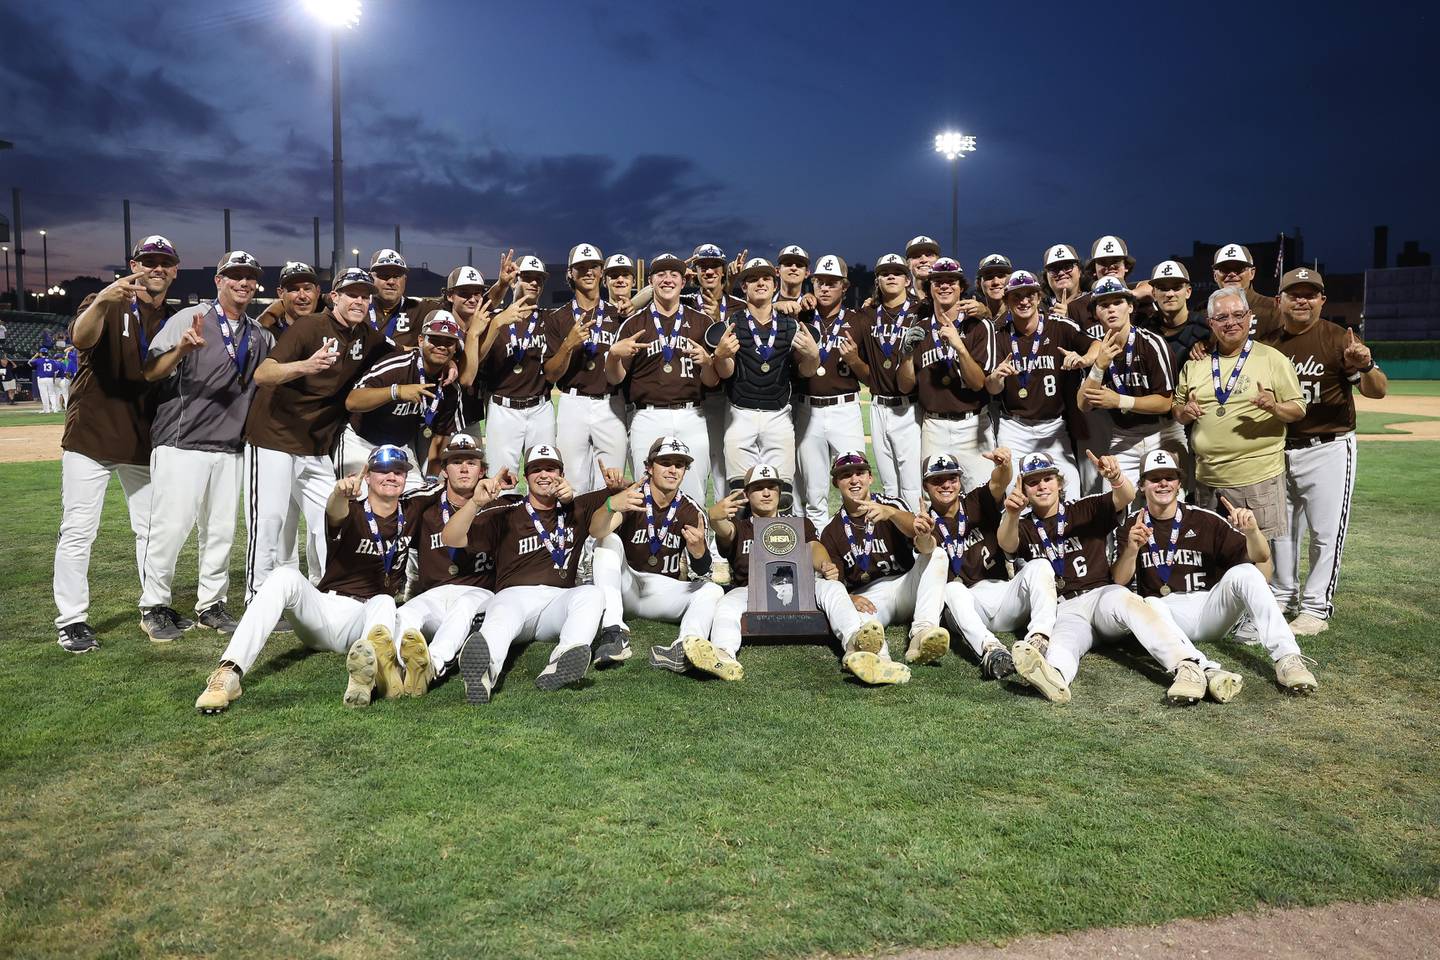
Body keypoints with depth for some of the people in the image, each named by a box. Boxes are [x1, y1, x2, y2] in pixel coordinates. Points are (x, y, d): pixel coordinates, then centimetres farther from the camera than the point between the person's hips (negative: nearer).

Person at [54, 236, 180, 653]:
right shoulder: (108, 305, -5)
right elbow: (81, 339, -27)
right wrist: (102, 301, -46)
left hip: (144, 442, 5)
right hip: (91, 435, -4)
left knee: (152, 528, 13)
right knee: (78, 530, -3)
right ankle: (72, 620, 6)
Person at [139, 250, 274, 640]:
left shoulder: (260, 335, 13)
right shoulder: (189, 319, -2)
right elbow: (150, 372, -9)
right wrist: (182, 350, -28)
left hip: (230, 449, 5)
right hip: (181, 444, -5)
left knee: (221, 531, 9)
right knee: (170, 527, -6)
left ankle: (211, 605, 20)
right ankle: (154, 606, 9)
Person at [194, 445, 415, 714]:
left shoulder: (408, 517, 11)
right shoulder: (351, 510, -1)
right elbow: (335, 512, -27)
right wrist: (340, 492, -50)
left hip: (366, 616, 1)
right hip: (322, 609, 0)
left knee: (384, 601, -34)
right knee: (286, 576, -28)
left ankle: (369, 670, -71)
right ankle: (229, 673, -41)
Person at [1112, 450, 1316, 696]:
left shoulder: (1204, 520, 5)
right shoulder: (1130, 527, 6)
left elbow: (1261, 558, 2)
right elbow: (1119, 582, -5)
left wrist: (1251, 531, -21)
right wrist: (1131, 550, -26)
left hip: (1210, 610, 1)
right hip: (1165, 614, -1)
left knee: (1244, 572, -22)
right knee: (1150, 605, -34)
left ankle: (1287, 657, -33)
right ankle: (1206, 672, -55)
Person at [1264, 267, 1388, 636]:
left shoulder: (1338, 338, -8)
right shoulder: (1269, 343, 5)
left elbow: (1378, 390, -13)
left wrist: (1365, 367, -38)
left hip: (1327, 450, -5)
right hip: (1278, 449, 5)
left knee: (1325, 531, -2)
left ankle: (1316, 607, 7)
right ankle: (1283, 594, 31)